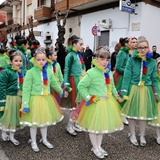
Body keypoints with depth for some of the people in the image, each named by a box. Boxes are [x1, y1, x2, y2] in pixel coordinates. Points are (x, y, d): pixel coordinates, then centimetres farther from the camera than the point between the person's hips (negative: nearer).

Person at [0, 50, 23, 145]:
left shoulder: (21, 72, 6)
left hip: (19, 98, 6)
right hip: (9, 98, -6)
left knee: (16, 116, 15)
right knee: (8, 116, 9)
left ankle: (12, 136, 33)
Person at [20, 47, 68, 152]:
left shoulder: (49, 71, 0)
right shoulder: (30, 72, -14)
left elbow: (54, 84, 17)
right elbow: (26, 89, -14)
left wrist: (62, 92, 29)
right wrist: (25, 105, -17)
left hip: (46, 99, 4)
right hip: (34, 99, -4)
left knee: (45, 120, 18)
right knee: (34, 122, 8)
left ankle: (44, 140, 39)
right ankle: (33, 142, 31)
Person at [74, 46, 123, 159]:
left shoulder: (109, 73, 1)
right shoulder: (91, 73, -19)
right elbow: (81, 86, -16)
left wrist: (117, 96, 9)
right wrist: (88, 98, -16)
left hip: (107, 102, 7)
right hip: (95, 103, -6)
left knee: (103, 124, 18)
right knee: (93, 126, 8)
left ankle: (99, 146, 38)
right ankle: (95, 148, 29)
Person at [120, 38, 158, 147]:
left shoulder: (152, 62, 1)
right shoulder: (132, 60, -8)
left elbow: (154, 79, 7)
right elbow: (127, 77, -10)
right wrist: (124, 92, -13)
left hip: (146, 91, 2)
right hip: (133, 89, -2)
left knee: (144, 114, 13)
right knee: (132, 113, 10)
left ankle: (142, 136, 33)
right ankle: (132, 135, 31)